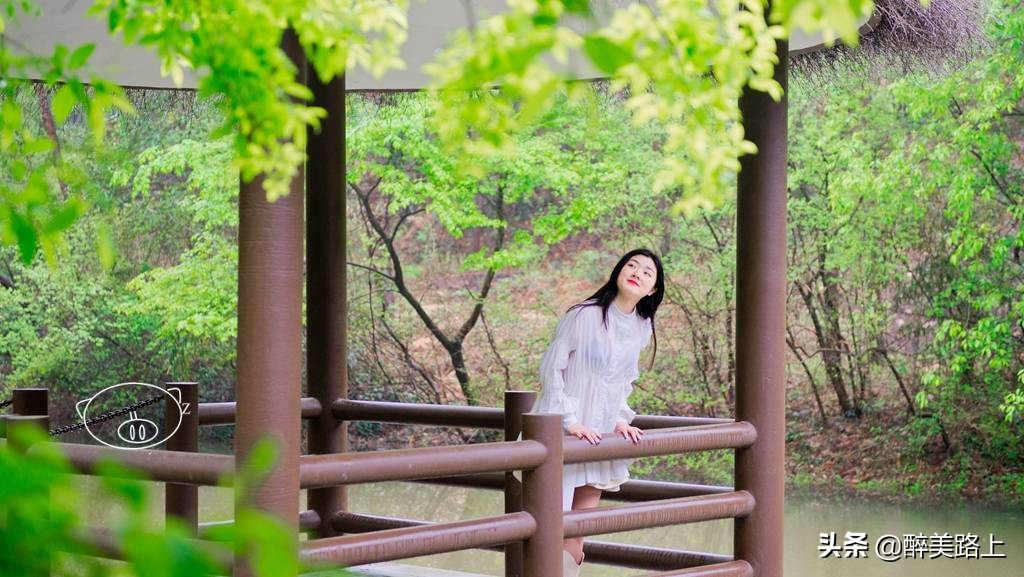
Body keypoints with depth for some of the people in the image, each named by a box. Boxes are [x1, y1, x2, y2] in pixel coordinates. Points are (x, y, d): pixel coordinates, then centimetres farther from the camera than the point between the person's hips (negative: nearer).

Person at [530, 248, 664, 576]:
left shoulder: (642, 328, 6)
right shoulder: (584, 315, -13)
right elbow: (552, 369, -11)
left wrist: (620, 419, 3)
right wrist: (570, 422, -16)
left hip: (599, 438, 6)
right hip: (561, 434, -6)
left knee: (576, 541, 9)